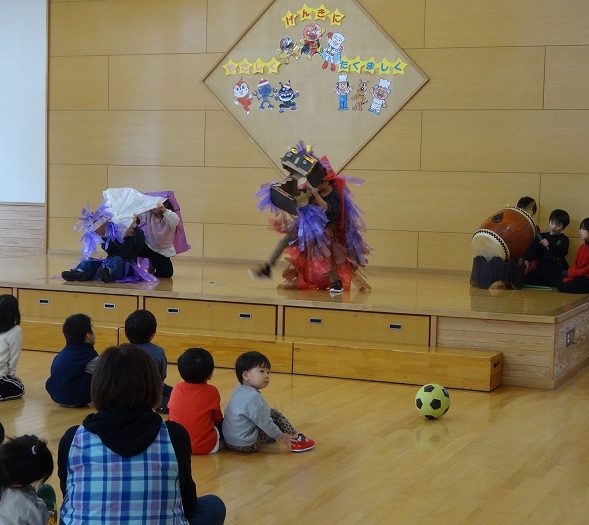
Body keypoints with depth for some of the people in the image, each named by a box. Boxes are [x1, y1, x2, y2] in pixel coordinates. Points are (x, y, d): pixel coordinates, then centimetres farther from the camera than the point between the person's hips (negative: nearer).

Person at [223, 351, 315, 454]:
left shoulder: (239, 391, 7)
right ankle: (295, 440, 7)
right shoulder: (253, 397, -22)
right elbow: (265, 423, -20)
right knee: (274, 414, -1)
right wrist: (281, 437, -6)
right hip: (247, 446, -9)